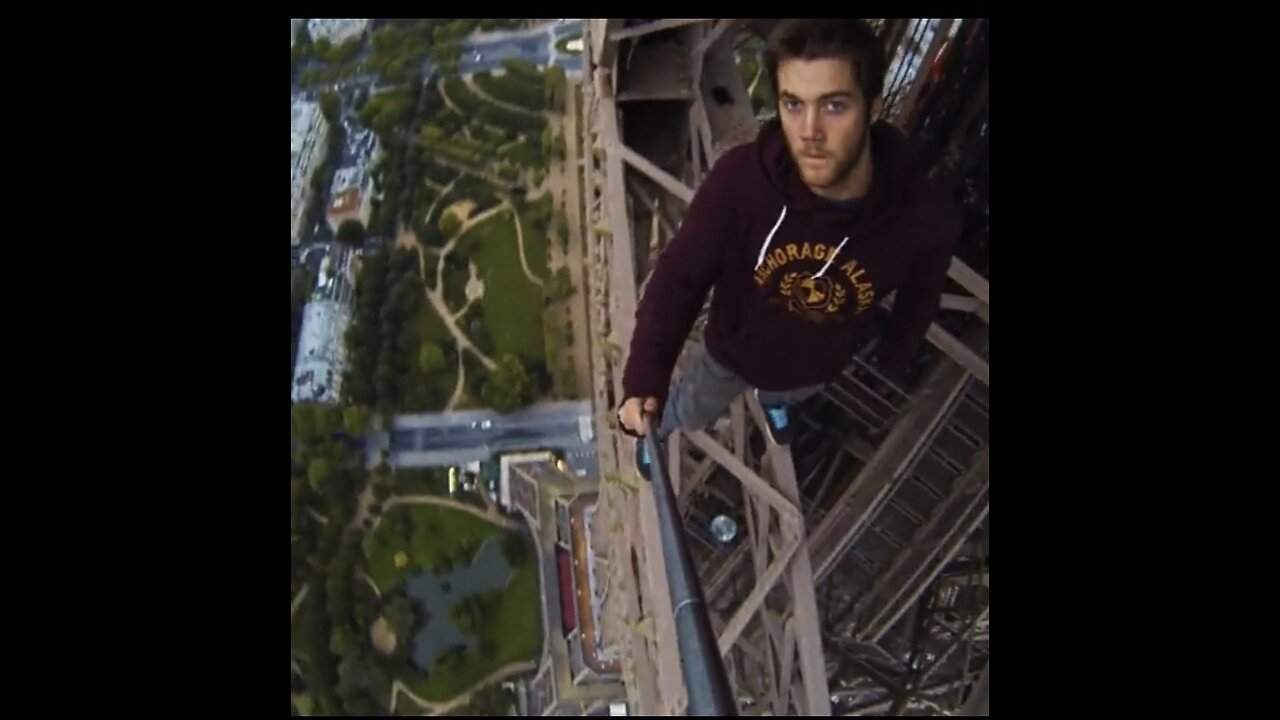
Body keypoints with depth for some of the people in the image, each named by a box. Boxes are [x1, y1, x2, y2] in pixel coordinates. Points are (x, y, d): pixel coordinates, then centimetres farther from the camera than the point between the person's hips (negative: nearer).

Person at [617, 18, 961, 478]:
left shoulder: (926, 216, -35)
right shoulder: (740, 178, -40)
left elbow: (920, 296, -12)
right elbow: (679, 276, -29)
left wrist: (896, 359, 7)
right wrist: (644, 379, -42)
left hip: (820, 366, 2)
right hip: (734, 353, -2)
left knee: (786, 395, 39)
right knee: (690, 413, 30)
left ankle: (772, 399, 75)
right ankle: (653, 427, 66)